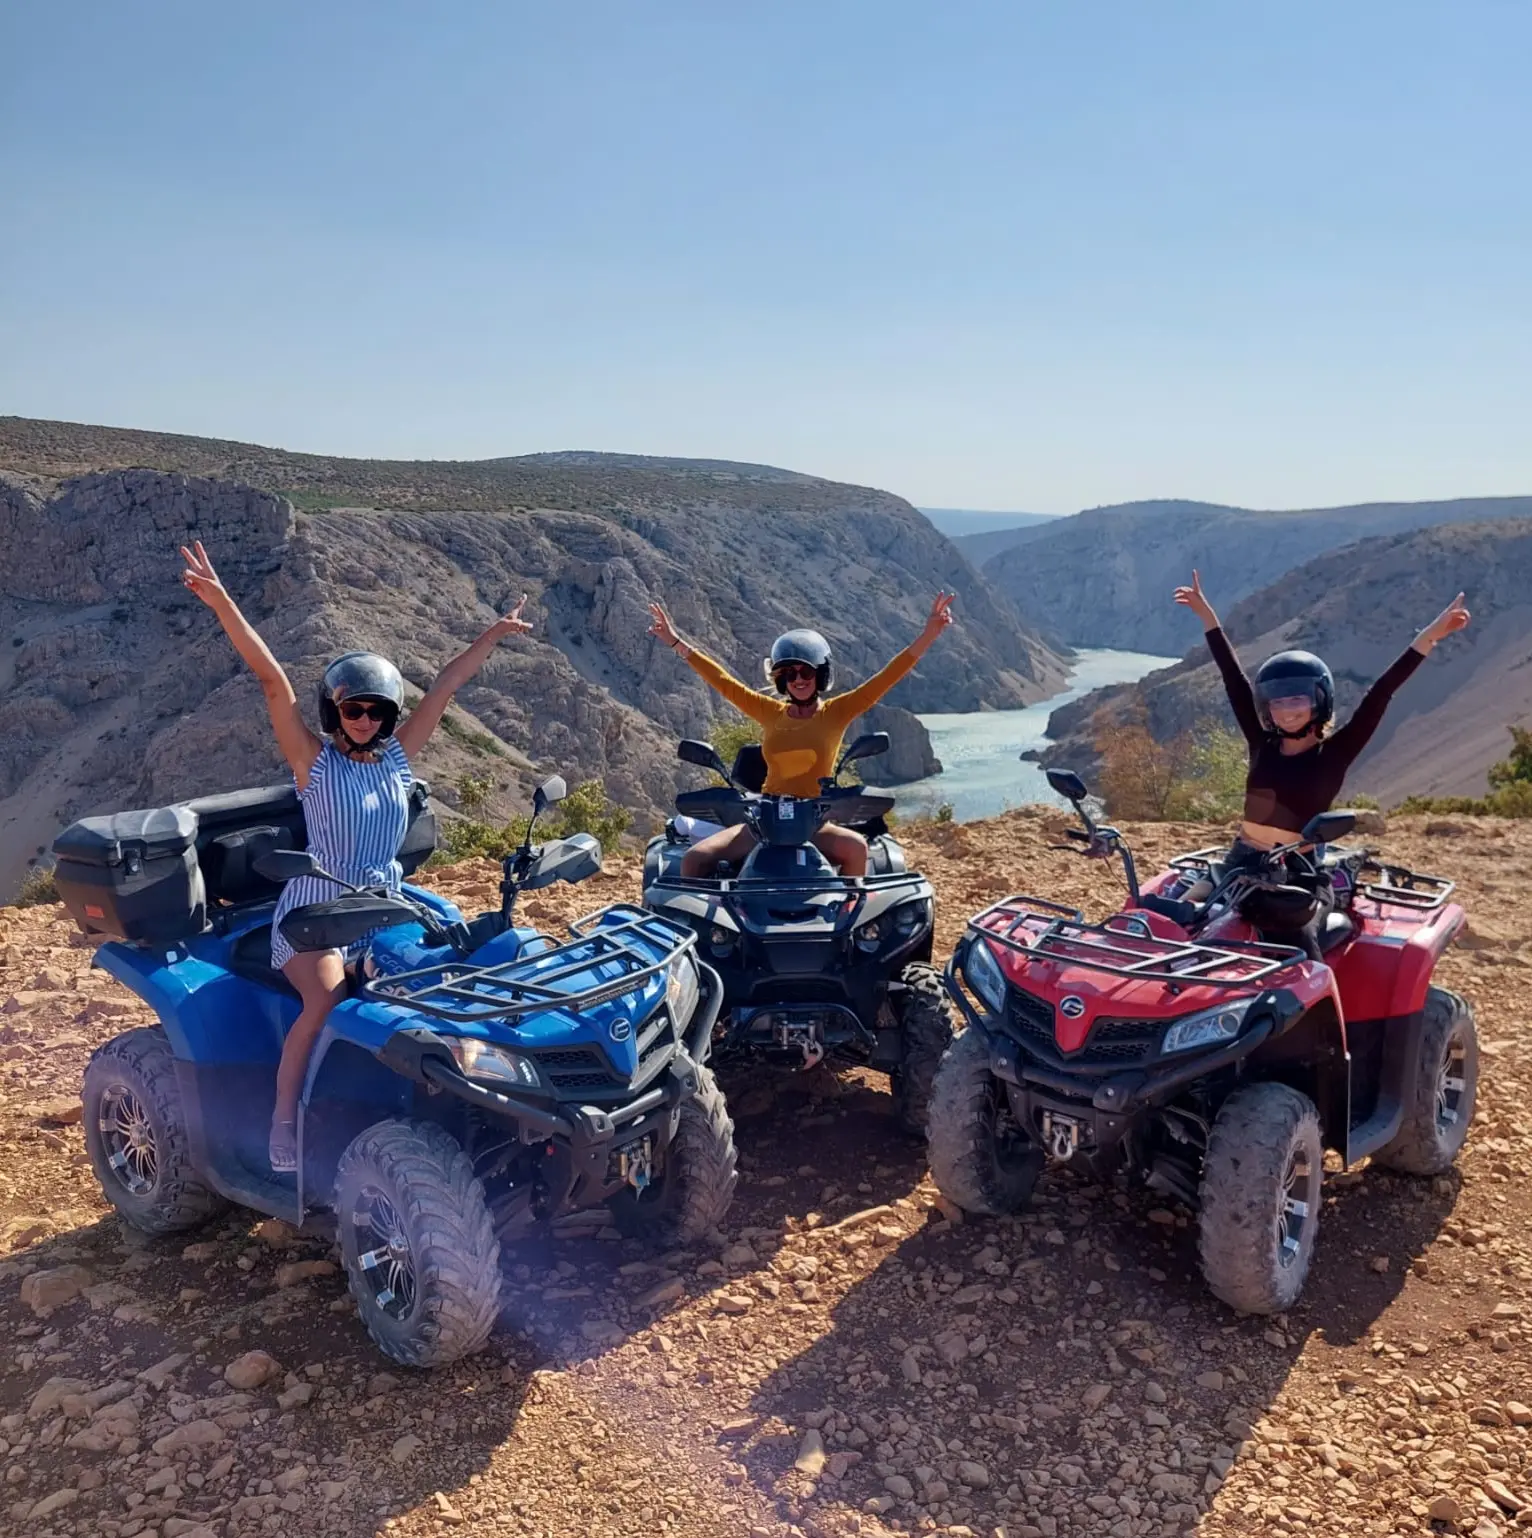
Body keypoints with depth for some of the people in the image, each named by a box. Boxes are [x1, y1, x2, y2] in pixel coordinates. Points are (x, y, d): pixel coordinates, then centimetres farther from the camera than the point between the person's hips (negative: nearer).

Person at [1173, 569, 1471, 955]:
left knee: (1298, 937, -27)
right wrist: (1207, 616, 13)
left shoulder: (1333, 754, -2)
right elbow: (1234, 679, 9)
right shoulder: (1263, 746, 6)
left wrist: (1429, 637, -16)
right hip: (1244, 862, 3)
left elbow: (1379, 696, -9)